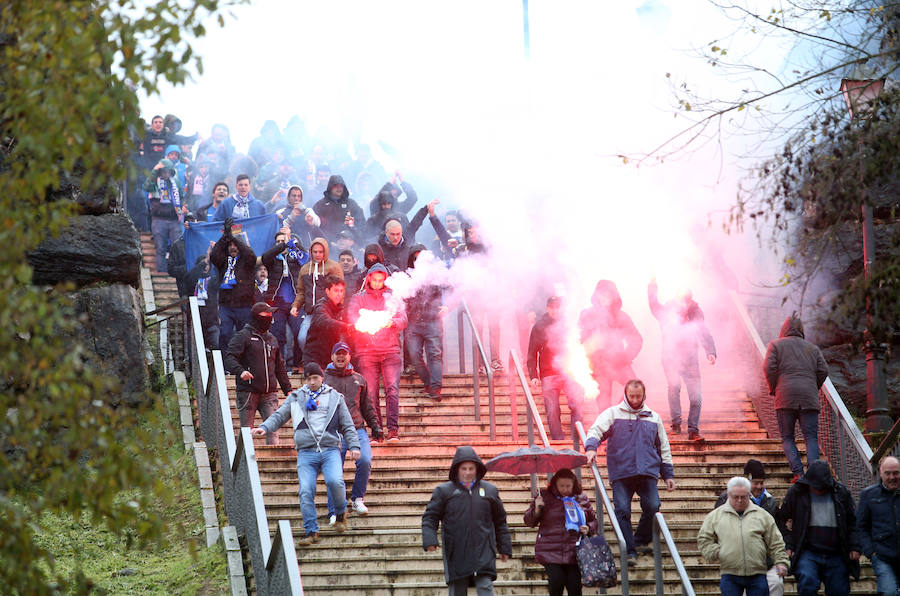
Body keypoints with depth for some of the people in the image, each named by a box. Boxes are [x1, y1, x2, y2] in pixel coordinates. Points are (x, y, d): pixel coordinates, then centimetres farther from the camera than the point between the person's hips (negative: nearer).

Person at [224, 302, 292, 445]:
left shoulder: (272, 339, 20)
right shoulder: (243, 336, 0)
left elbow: (280, 367, 26)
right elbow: (229, 358, -12)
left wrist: (288, 390, 23)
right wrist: (240, 371, -31)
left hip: (269, 393, 5)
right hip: (248, 392, -5)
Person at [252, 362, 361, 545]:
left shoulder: (335, 398, 15)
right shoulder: (296, 398, 16)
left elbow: (347, 425, 16)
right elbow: (279, 416, 14)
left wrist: (354, 446, 3)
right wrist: (265, 428, -6)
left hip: (330, 450, -1)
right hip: (306, 452, 1)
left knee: (335, 481, -25)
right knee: (306, 491, -12)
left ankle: (340, 514, 2)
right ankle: (311, 531, -4)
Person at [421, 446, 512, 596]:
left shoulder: (490, 491, 13)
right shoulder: (443, 491, 7)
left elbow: (500, 522, 20)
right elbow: (430, 517, 5)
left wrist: (504, 548, 17)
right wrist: (429, 540, -12)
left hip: (483, 552, 0)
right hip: (456, 554, 0)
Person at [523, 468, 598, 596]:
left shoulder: (582, 498, 10)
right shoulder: (545, 497, 5)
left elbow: (593, 520, 22)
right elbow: (529, 522, 9)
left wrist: (588, 528, -1)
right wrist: (536, 510, -11)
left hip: (575, 551, 1)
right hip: (551, 551, -1)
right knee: (557, 581, -17)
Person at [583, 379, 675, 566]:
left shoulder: (653, 418, 19)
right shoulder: (613, 414, 11)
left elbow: (663, 448, 23)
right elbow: (597, 430, -3)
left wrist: (668, 474, 18)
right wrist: (591, 447, -25)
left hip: (647, 472, 2)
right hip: (620, 472, -2)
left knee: (652, 506, -14)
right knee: (622, 510, -11)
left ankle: (641, 542, 8)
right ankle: (629, 551, -4)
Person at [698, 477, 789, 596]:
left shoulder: (762, 515, 9)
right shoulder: (715, 516, 8)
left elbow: (775, 542, 10)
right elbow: (704, 539, 11)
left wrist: (781, 562, 0)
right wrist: (716, 553, -2)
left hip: (757, 576, 0)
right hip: (730, 576, 0)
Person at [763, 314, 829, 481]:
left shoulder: (776, 345, 11)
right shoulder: (812, 348, 20)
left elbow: (769, 368, -2)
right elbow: (823, 371, 10)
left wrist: (773, 390, 9)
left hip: (785, 397, -2)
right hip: (809, 397, 2)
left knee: (787, 438, 4)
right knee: (811, 437, 1)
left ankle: (797, 473, -12)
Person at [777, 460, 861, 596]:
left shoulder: (841, 493, 7)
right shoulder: (796, 493, 2)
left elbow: (852, 522, 13)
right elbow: (783, 519, 10)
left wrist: (854, 547, 3)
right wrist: (788, 546, 0)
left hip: (836, 557, 2)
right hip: (807, 553, -2)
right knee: (808, 583, -28)